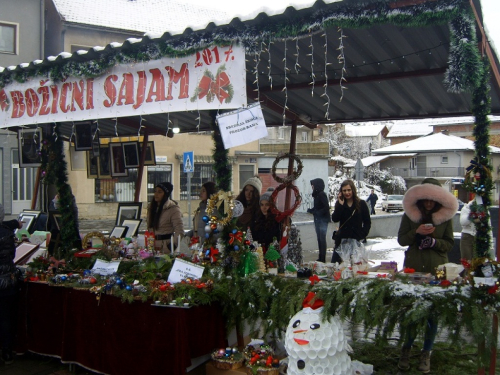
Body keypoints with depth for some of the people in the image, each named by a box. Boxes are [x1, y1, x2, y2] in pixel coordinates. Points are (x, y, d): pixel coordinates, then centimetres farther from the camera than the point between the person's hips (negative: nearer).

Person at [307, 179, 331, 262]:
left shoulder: (322, 194, -15)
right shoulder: (316, 195, 12)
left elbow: (326, 207, -22)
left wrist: (317, 212, -20)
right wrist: (311, 210, 1)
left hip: (323, 220, -9)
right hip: (318, 220, 9)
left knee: (322, 238, -6)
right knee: (319, 238, 12)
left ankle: (323, 258, -2)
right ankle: (320, 258, 20)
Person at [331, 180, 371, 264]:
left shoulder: (361, 204, 1)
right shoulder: (339, 204, 6)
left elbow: (367, 222, 4)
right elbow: (335, 219, -10)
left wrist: (362, 236, -7)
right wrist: (340, 204, -14)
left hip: (356, 241, -2)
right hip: (342, 240, 2)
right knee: (335, 263, 2)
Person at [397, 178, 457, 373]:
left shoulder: (445, 216, 2)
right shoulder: (410, 214, 2)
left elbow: (449, 244, 4)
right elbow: (401, 240, 3)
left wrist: (434, 241, -15)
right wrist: (416, 232, -15)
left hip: (437, 269, 0)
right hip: (413, 267, 0)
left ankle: (426, 353, 20)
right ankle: (406, 348, 21)